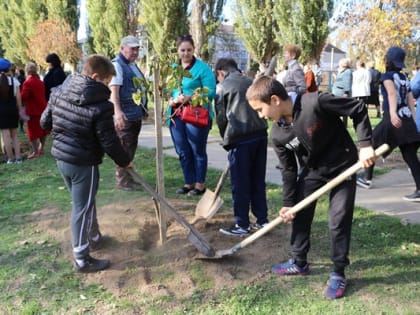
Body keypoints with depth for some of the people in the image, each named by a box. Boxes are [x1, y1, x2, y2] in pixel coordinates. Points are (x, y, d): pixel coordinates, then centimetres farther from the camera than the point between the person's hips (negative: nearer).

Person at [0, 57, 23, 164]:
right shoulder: (14, 80, -1)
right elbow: (18, 97, -3)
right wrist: (20, 110, 4)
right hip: (13, 108, 2)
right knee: (14, 134, 13)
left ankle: (11, 158, 4)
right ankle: (18, 157, 9)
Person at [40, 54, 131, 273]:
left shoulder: (58, 93, -1)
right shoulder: (100, 106, -22)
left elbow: (45, 122, 10)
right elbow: (109, 142, -18)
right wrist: (125, 160, -2)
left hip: (61, 157, 8)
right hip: (83, 163, -8)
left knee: (83, 202, 24)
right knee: (82, 208, 2)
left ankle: (93, 235, 43)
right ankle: (82, 259, 12)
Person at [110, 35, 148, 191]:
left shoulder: (133, 65, 19)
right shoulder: (117, 64, -11)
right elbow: (113, 89, -22)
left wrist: (144, 108, 30)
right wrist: (117, 111, -33)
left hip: (136, 114, 10)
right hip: (124, 115, -9)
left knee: (131, 149, 15)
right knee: (124, 149, -6)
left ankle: (127, 178, 25)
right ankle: (122, 181, 3)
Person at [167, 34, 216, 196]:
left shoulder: (202, 67, -6)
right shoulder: (172, 68, 13)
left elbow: (211, 92, -12)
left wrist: (191, 98, -22)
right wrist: (171, 99, -6)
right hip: (176, 114, 6)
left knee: (197, 151, 4)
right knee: (182, 151, 12)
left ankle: (200, 184, 15)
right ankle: (189, 182, 25)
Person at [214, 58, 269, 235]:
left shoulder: (222, 87, 3)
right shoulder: (251, 82, 17)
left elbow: (221, 117, 1)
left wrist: (226, 139, 15)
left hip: (240, 138, -5)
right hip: (260, 133, 6)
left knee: (240, 183, 3)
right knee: (258, 180, 14)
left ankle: (242, 224, 11)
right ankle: (262, 220, 21)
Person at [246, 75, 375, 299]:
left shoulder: (315, 103, -30)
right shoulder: (277, 135, -13)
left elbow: (358, 109, -20)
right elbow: (288, 169, -2)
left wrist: (365, 144, -25)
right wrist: (288, 203, -2)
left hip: (342, 167, -5)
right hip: (311, 170, 5)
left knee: (338, 220, -4)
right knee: (300, 215, 9)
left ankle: (338, 274, 14)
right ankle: (299, 262, 29)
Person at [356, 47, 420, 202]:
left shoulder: (387, 75, -4)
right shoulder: (404, 77, 16)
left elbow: (392, 93, -23)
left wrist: (392, 112, -39)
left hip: (392, 120, -6)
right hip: (406, 119, 6)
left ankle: (366, 178, 25)